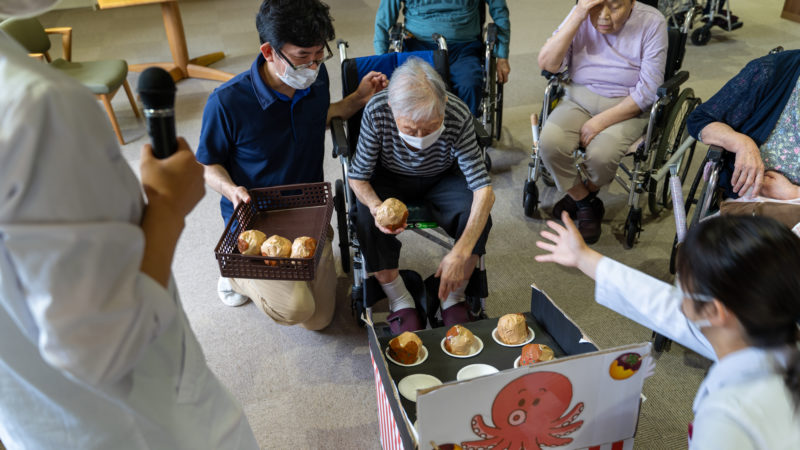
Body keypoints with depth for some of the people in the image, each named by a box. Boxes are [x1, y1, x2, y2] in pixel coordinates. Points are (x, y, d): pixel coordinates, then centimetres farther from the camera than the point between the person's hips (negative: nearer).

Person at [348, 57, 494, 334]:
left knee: (477, 216, -28)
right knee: (368, 222, -30)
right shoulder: (376, 111, -32)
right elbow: (357, 177, -19)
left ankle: (454, 297, -2)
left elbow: (484, 191, -33)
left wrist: (461, 252, -45)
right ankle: (400, 301, -5)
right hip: (391, 178, 0)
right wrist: (376, 206, -42)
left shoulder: (458, 116, -32)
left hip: (442, 178, 0)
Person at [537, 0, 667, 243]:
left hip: (626, 107, -2)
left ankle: (582, 194, 8)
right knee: (550, 143, -26)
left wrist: (601, 121, -19)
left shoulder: (652, 22, -9)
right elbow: (547, 64, -11)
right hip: (579, 99, 3)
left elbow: (648, 91, -12)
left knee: (600, 155, -31)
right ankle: (586, 205, 1)